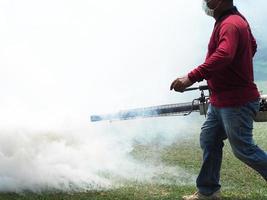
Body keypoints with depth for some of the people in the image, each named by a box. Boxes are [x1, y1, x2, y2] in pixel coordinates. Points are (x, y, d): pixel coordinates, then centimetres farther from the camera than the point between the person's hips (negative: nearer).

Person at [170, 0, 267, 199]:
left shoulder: (230, 24, -23)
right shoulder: (237, 19, 10)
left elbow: (223, 56, -40)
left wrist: (191, 77, -45)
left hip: (236, 102, -10)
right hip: (220, 100, 10)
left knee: (244, 149, 0)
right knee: (209, 141, 13)